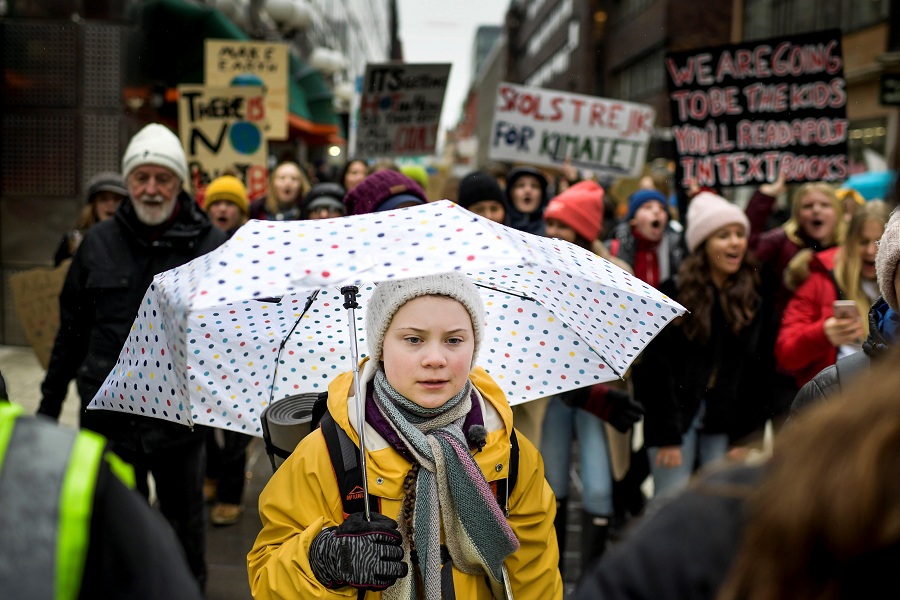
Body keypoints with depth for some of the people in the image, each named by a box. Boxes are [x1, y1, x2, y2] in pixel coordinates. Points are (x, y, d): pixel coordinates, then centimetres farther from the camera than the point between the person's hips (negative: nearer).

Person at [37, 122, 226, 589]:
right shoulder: (99, 243, 4)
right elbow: (72, 329, 11)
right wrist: (50, 402, 12)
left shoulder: (211, 244, -3)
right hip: (109, 409, 1)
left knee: (184, 521, 15)